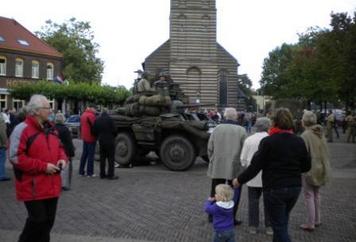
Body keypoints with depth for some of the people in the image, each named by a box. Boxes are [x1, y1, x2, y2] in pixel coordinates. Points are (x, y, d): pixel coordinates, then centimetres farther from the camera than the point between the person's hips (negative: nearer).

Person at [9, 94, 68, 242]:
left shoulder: (50, 128, 11)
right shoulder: (22, 129, -14)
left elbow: (59, 148, 23)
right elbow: (15, 158, -19)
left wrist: (62, 159, 0)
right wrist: (43, 166, -20)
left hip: (51, 186, 8)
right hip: (33, 187, -7)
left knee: (48, 220, 14)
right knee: (38, 220, -4)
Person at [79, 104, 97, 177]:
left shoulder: (83, 115, 12)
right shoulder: (91, 115, -17)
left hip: (84, 138, 9)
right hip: (91, 138, -9)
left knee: (84, 154, 15)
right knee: (91, 155, -3)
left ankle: (81, 171, 20)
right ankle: (90, 173, -1)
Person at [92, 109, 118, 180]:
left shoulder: (97, 120, 4)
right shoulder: (109, 119, -11)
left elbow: (94, 131, 3)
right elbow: (113, 130, -12)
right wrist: (114, 136, 8)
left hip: (101, 141, 5)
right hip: (109, 141, -5)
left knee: (102, 158, 13)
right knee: (111, 158, -1)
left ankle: (102, 174, 16)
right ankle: (111, 175, -2)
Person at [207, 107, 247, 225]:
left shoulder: (217, 128, -1)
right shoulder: (241, 130, -7)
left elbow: (210, 148, 2)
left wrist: (212, 161, 16)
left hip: (217, 167, 2)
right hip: (235, 167, -2)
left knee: (215, 192, 16)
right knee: (234, 193, 11)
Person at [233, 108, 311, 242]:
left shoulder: (268, 142, -15)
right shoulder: (299, 142, 0)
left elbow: (255, 167, -14)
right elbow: (306, 166, 7)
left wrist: (239, 180, -2)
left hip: (274, 189, -5)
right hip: (294, 187, 6)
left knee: (279, 226, 3)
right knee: (282, 222, 23)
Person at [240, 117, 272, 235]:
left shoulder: (249, 140, -2)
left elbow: (243, 159, 2)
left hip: (253, 176, 2)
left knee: (253, 200, 10)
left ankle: (253, 226, 13)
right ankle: (269, 226, 14)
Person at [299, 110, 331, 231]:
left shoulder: (306, 135, -19)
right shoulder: (320, 134, 4)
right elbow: (326, 152, 10)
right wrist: (325, 166, 19)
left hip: (309, 169, -7)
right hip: (321, 168, 8)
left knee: (309, 196, 1)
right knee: (316, 194, 19)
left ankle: (310, 224, 6)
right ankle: (317, 220, 30)